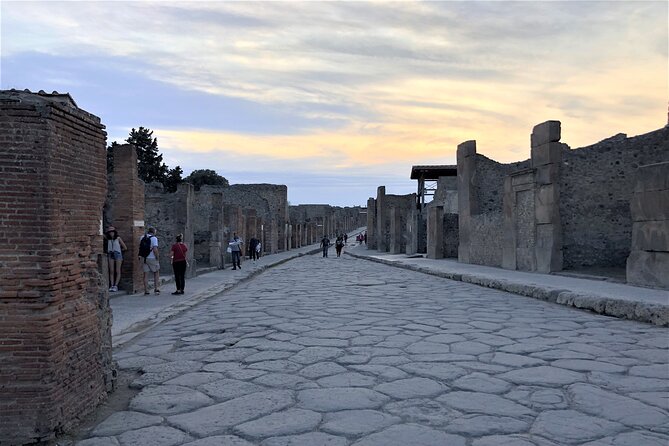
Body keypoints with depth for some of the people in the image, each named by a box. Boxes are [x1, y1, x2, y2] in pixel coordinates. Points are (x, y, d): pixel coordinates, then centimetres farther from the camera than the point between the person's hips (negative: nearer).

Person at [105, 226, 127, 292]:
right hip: (111, 255, 4)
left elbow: (125, 248, 2)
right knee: (111, 271, -1)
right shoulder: (108, 239, 7)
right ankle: (112, 286, -3)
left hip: (118, 255, -3)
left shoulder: (118, 238, -1)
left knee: (118, 271, -5)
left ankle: (115, 286, -8)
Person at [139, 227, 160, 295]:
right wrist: (157, 257, -9)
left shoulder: (142, 238, 8)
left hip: (143, 258, 4)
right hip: (152, 258, -4)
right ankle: (156, 288, 6)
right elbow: (155, 249, -16)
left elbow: (140, 247, 13)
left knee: (146, 274, 7)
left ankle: (146, 290, 6)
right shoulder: (154, 238, -9)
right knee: (156, 273, 12)